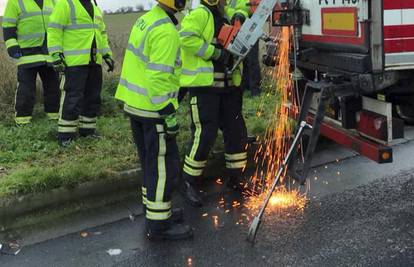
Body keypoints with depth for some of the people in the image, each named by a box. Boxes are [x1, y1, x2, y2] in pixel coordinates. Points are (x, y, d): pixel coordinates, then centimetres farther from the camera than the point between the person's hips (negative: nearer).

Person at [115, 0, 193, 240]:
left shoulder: (146, 20, 10)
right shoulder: (165, 31, -20)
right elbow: (159, 78, -24)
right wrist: (170, 114, -20)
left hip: (134, 104, 10)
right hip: (153, 110, -10)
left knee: (151, 162, 20)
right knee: (164, 166, 0)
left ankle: (154, 209, 32)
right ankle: (159, 223, 8)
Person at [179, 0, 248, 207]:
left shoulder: (226, 18, 16)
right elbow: (187, 37, -25)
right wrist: (215, 53, -22)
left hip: (228, 87, 9)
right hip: (204, 88, -8)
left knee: (236, 131, 12)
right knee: (205, 135, -7)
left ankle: (235, 177, 29)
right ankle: (189, 184, 8)